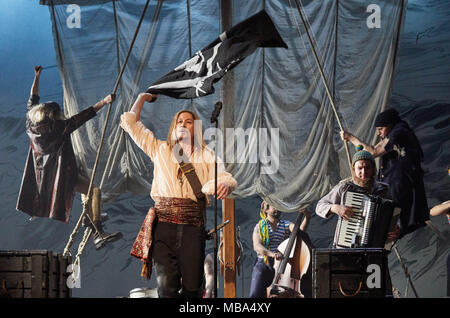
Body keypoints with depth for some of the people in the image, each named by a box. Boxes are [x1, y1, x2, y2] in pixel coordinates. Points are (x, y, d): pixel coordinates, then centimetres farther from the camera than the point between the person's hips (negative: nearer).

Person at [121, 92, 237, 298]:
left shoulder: (206, 155, 15)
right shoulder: (160, 150, 20)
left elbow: (225, 176, -1)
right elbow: (130, 123, 23)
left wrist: (225, 184, -24)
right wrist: (142, 98, 32)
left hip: (193, 224, 0)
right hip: (164, 221, 0)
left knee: (192, 286, -6)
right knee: (166, 285, -11)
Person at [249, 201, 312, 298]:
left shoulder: (286, 225, 14)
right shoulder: (259, 227, 10)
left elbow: (301, 230, -7)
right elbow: (257, 246, -7)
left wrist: (307, 217, -26)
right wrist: (272, 254, -26)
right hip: (264, 263, -1)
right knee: (255, 295, -17)